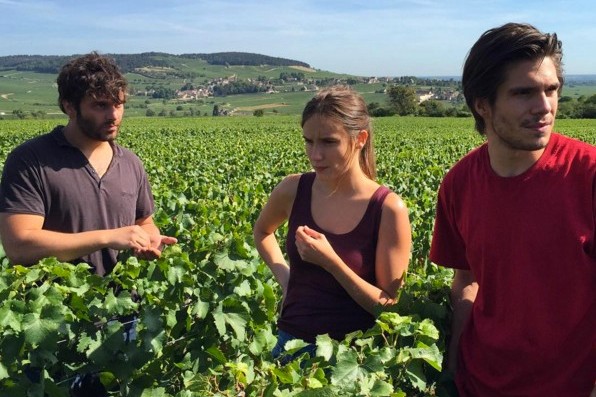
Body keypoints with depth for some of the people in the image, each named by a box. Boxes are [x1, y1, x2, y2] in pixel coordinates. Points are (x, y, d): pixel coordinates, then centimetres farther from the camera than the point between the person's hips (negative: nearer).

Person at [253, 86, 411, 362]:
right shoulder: (292, 190, -9)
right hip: (294, 341, 3)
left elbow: (390, 305, -14)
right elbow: (262, 231, 14)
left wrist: (330, 261, -25)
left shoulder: (388, 209, -18)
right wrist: (284, 276, 0)